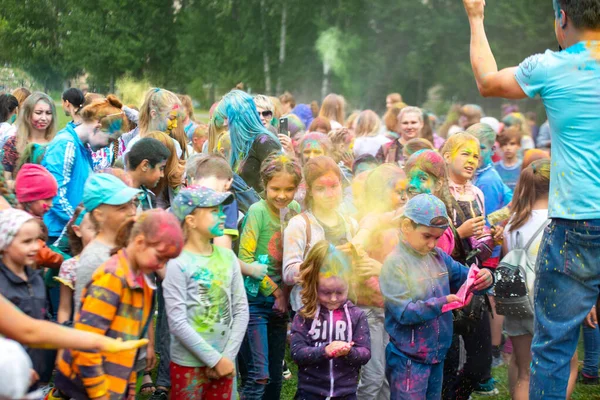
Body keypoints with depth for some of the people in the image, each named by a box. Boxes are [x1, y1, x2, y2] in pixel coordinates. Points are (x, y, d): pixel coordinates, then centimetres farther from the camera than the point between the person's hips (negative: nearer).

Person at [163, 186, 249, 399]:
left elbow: (241, 310, 4)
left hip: (223, 363, 5)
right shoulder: (178, 264, -14)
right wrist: (215, 359, -14)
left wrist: (227, 357, -5)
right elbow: (177, 323, -17)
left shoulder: (228, 257, 2)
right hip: (188, 364, -5)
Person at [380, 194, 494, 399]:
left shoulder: (438, 257, 5)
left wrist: (484, 277, -10)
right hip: (408, 361, -7)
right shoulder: (395, 264, -15)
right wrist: (443, 303, -32)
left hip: (437, 356, 7)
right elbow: (404, 312, -22)